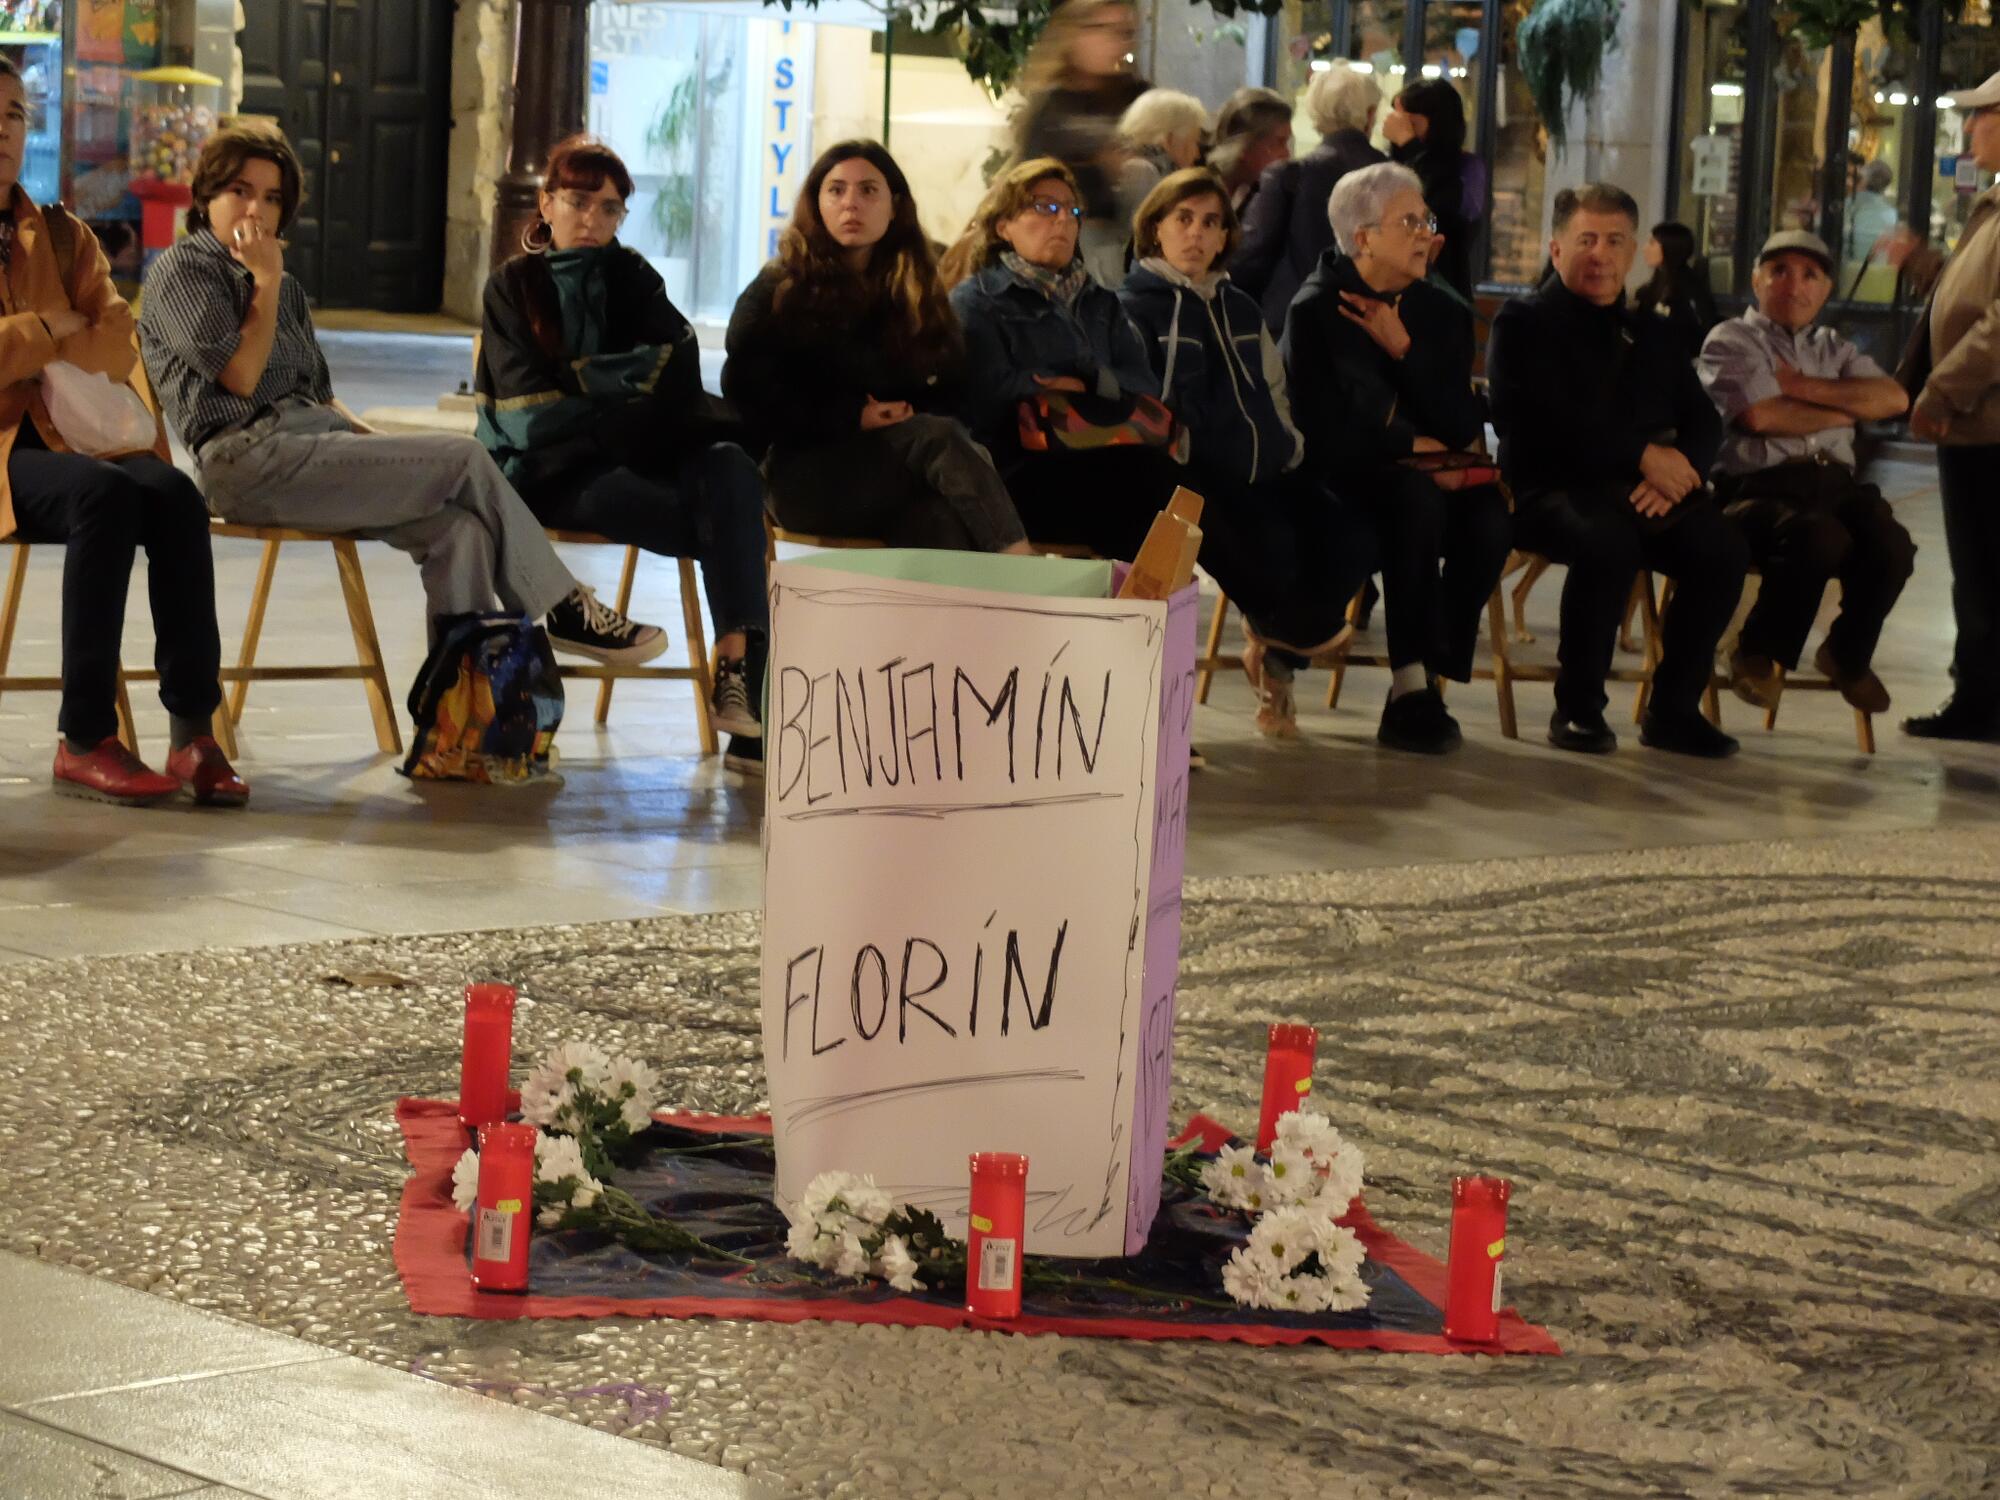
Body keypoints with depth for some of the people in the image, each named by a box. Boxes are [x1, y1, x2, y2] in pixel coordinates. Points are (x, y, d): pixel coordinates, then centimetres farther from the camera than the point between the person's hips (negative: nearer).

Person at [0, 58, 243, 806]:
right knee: (104, 493, -35)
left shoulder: (62, 236, 18)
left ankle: (193, 730, -29)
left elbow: (118, 345, 3)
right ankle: (83, 741, -33)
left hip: (60, 436, 5)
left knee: (174, 494, -27)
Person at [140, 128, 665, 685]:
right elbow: (241, 376, -9)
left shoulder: (285, 287, 26)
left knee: (460, 529, -19)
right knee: (466, 461, -14)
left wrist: (376, 442, 8)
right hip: (250, 458, -8)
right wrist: (266, 281, -1)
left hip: (312, 438, 8)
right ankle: (562, 608, 2)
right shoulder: (181, 269, 3)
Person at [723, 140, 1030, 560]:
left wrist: (916, 417, -7)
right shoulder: (777, 292, 6)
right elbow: (748, 389, -5)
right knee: (941, 440, -33)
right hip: (806, 470, -3)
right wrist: (851, 417, -13)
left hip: (898, 480, 3)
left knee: (942, 522, -37)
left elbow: (951, 391, 18)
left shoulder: (919, 294, 19)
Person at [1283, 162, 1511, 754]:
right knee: (1417, 498, -37)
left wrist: (1405, 350, -7)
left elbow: (1465, 427, 1)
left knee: (1489, 512, -29)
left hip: (1433, 478, 5)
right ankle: (1413, 687, -36)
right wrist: (1413, 448, -16)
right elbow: (1326, 431, -12)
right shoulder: (1316, 311, -1)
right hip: (1343, 483, -5)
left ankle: (1421, 685, -24)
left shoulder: (1442, 315, 14)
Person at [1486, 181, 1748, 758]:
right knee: (1607, 541, -38)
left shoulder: (1650, 336, 23)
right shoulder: (1523, 324, 5)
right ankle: (1578, 708, -23)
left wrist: (1674, 474, -9)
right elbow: (1544, 424, -12)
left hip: (1643, 494, 5)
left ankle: (1674, 708, -10)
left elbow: (1704, 423, 15)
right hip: (1549, 491, -5)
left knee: (1723, 549, -23)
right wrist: (1642, 457, -16)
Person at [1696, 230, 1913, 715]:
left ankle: (1848, 656, 2)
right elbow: (1761, 416, -10)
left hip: (1834, 483, 5)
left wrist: (1804, 387, -3)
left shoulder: (1834, 349, 25)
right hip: (1756, 488, -5)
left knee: (1892, 547, -26)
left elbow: (1894, 399, 7)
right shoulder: (1730, 342, 8)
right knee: (1821, 538, -37)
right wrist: (1846, 410, 4)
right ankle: (1758, 654, -12)